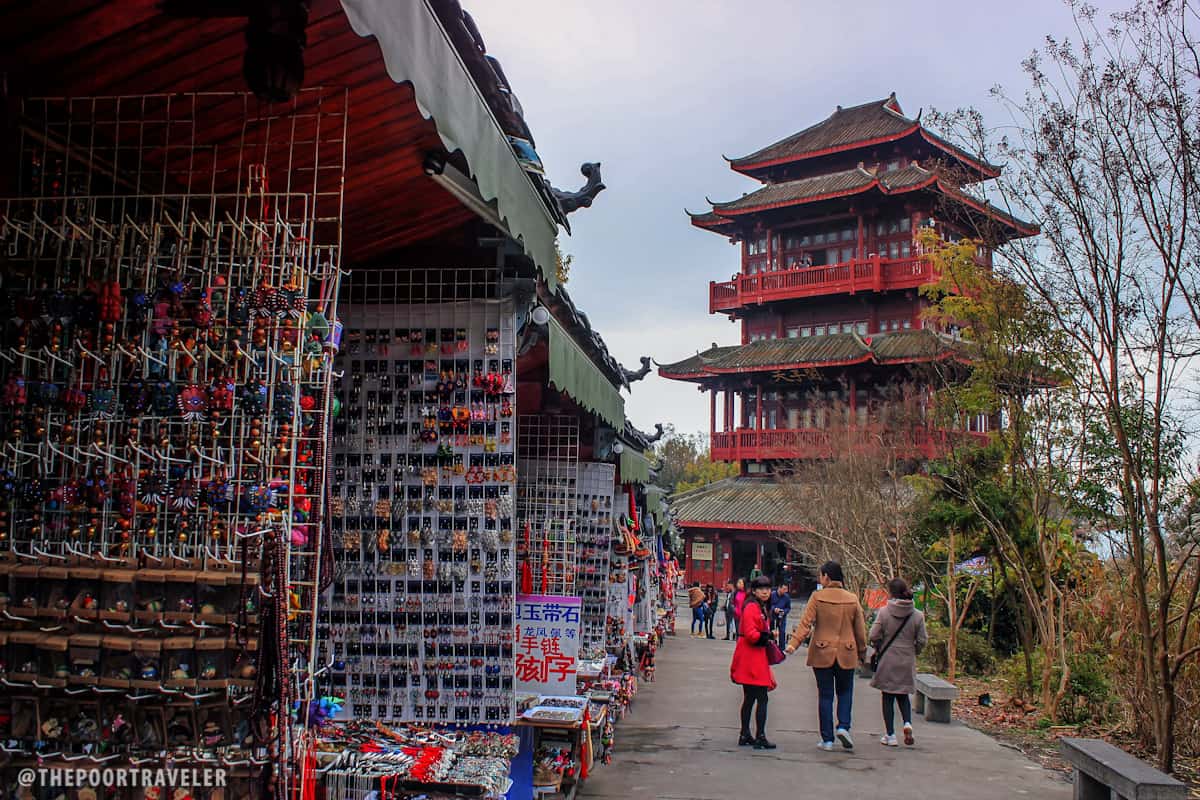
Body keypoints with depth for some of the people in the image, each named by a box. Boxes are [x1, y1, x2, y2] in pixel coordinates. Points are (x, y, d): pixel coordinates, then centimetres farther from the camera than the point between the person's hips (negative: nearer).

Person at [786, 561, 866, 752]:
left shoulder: (817, 598, -8)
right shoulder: (852, 600, 0)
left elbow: (805, 623, -16)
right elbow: (860, 630, 6)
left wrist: (793, 643, -19)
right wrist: (862, 652, 17)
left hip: (822, 654, -1)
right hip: (846, 655, 2)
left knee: (825, 695, 6)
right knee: (845, 692, 19)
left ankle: (827, 739, 8)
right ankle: (843, 726, -1)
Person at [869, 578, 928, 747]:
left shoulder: (884, 612, -12)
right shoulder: (917, 615, -4)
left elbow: (873, 636, -11)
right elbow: (922, 640, 0)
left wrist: (879, 649, 9)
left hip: (888, 661, -2)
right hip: (907, 662, 3)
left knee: (888, 697, 7)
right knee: (903, 695, 19)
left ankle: (890, 735, 9)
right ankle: (907, 723, -5)